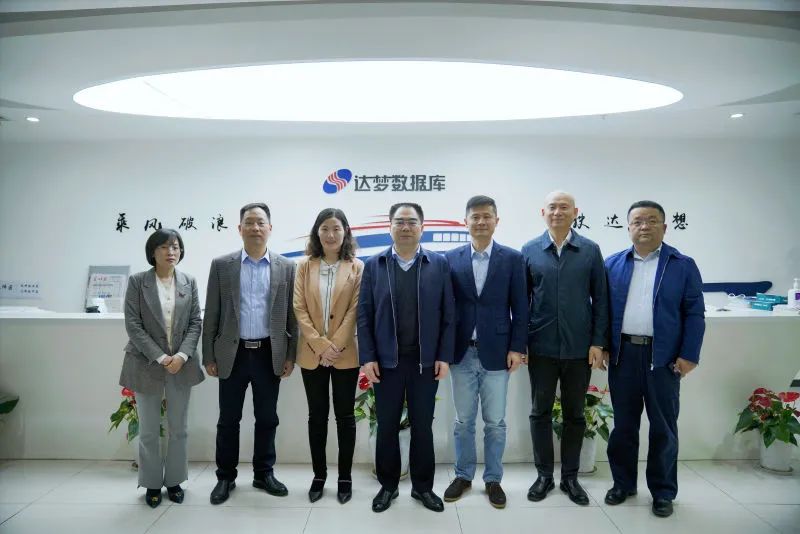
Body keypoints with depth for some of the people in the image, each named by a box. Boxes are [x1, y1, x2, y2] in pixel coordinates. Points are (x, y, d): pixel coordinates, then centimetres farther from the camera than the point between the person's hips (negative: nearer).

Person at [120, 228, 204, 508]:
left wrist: (182, 355, -13)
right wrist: (160, 357, -15)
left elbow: (196, 322, 1)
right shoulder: (137, 281, -3)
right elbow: (133, 324, -9)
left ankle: (174, 480, 25)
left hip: (181, 364, 2)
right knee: (149, 430, 9)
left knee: (178, 429, 10)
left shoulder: (189, 282, 4)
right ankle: (152, 483, 25)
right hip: (147, 364, -2)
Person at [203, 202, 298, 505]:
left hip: (270, 355, 1)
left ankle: (264, 474, 27)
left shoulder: (286, 267, 2)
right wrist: (209, 356, -1)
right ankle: (225, 477, 26)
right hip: (232, 354, 0)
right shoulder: (221, 265, 1)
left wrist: (291, 355, 0)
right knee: (228, 420, 10)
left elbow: (292, 315, 3)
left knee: (267, 419, 11)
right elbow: (211, 315, 2)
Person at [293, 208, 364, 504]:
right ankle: (318, 475, 23)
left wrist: (335, 345, -14)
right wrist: (320, 344, -11)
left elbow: (355, 310, -6)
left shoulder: (357, 267, 0)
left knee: (345, 415, 7)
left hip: (345, 354, -1)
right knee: (317, 416, 10)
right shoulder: (304, 266, 5)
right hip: (312, 353, 2)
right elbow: (299, 309, -1)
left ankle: (345, 477, 19)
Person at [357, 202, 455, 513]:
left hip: (426, 361, 0)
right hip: (386, 360, 0)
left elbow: (447, 315, 0)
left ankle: (422, 486, 27)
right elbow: (364, 315, 0)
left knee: (422, 426, 10)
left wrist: (444, 357, -5)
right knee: (387, 426, 10)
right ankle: (388, 485, 28)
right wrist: (367, 358, -6)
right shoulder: (374, 265, 2)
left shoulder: (439, 264, 1)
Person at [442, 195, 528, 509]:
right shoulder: (451, 259, 2)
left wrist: (517, 348, -6)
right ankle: (463, 476, 29)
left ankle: (493, 480, 26)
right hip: (461, 353, 1)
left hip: (496, 353, -1)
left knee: (495, 422, 9)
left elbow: (520, 308, 0)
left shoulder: (512, 259, 0)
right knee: (463, 421, 12)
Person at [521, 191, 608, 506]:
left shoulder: (590, 250, 1)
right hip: (541, 347, 0)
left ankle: (570, 477, 26)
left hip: (579, 347, 0)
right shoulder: (529, 251, 1)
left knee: (575, 414, 11)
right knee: (541, 412, 9)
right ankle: (544, 475, 25)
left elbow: (600, 299, 2)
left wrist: (598, 341, -3)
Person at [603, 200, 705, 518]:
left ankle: (663, 491, 24)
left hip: (664, 357, -2)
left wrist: (689, 355, -7)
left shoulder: (683, 265, 1)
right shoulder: (613, 264, 6)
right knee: (623, 424, 12)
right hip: (623, 355, 2)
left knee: (663, 427, 9)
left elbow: (694, 314, -1)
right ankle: (623, 483, 27)